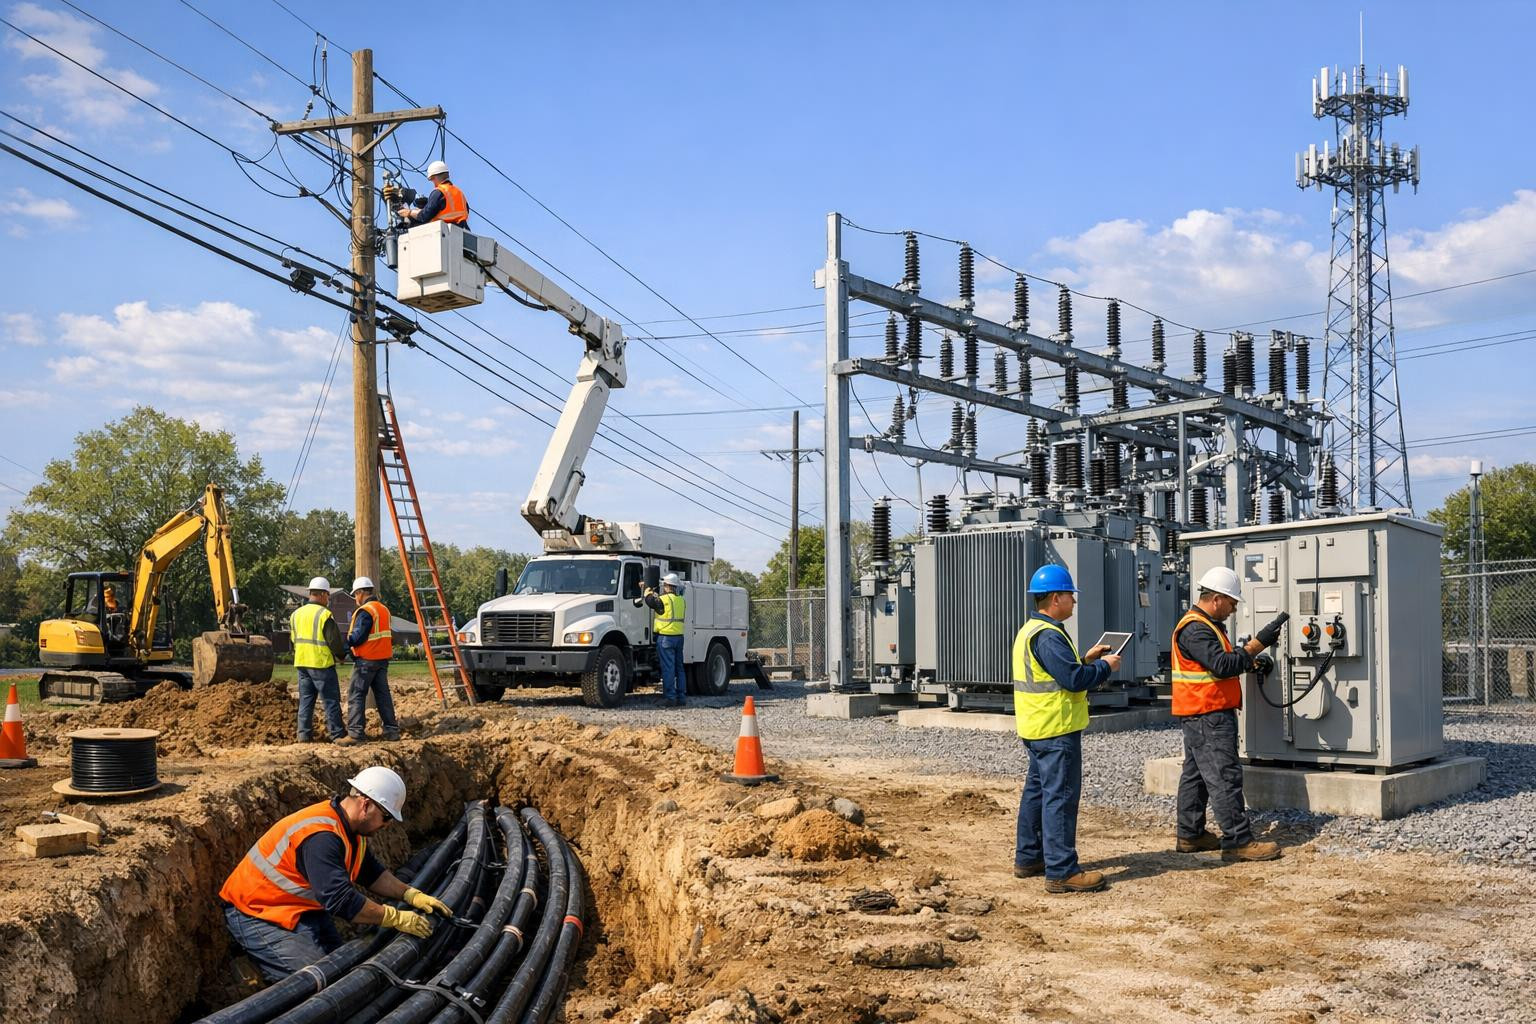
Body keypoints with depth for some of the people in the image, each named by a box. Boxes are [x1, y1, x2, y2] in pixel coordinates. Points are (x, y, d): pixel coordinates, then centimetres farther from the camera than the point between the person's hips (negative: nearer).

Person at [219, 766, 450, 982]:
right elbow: (342, 900, -34)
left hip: (301, 906, 10)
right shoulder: (320, 836, -30)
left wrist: (412, 895, -1)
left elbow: (372, 873, 12)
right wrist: (396, 918, -27)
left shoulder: (348, 826, 2)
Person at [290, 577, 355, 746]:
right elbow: (335, 641, -11)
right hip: (322, 664, -7)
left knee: (306, 700, 12)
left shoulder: (296, 614, 10)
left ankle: (304, 734, 12)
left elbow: (294, 640, 16)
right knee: (331, 701, -2)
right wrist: (342, 656, 6)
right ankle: (338, 735, -2)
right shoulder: (325, 615, -12)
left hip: (301, 663, 7)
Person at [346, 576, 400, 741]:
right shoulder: (384, 609, 14)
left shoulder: (365, 611, -15)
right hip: (383, 659, 8)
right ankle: (391, 729, 10)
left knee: (356, 695, -2)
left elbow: (357, 638, -19)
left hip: (366, 660, -8)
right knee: (383, 694, 11)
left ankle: (356, 731, -6)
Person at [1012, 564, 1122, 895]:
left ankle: (1028, 858, 26)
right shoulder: (1048, 636, -19)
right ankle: (1061, 871, -7)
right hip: (1057, 729, -11)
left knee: (1037, 791, 17)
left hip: (1037, 728, 11)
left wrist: (1086, 660, 12)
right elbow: (1073, 679, -24)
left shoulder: (1029, 631, 15)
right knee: (1060, 797, -8)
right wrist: (1105, 667, -9)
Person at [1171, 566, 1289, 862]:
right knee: (1224, 777, -10)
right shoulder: (1195, 629, -18)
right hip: (1207, 716, -11)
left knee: (1196, 775, 14)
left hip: (1201, 716, 11)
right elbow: (1223, 665, -25)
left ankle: (1190, 835, 20)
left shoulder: (1205, 625, 18)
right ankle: (1238, 841, -9)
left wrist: (1249, 658, 9)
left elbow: (1221, 662, 22)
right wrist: (1259, 643, -23)